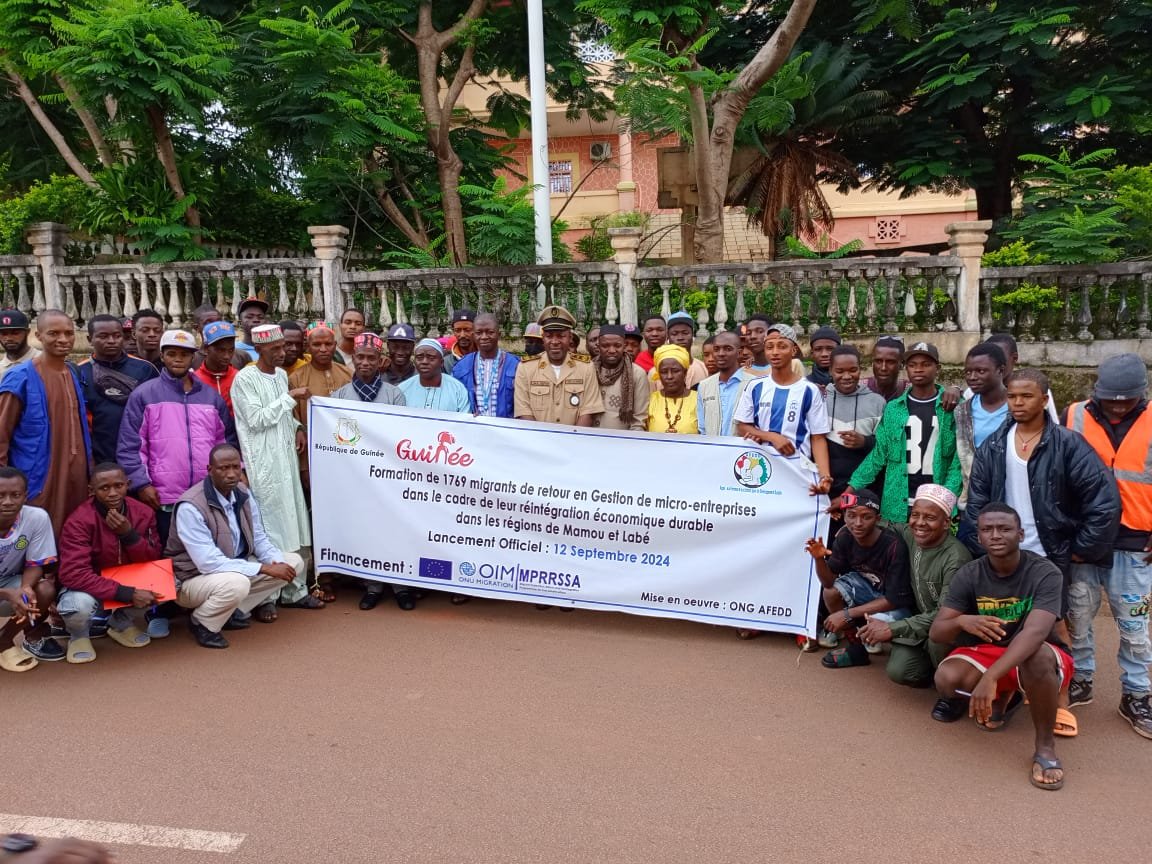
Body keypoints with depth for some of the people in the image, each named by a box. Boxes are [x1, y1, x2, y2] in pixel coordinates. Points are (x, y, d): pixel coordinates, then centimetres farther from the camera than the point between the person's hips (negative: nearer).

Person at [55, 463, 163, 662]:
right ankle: (79, 635, 2)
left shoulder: (143, 513, -11)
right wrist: (128, 594, -37)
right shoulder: (79, 521, -23)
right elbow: (73, 574, -31)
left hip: (130, 582, 4)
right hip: (90, 587, -4)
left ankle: (121, 622, 8)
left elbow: (154, 561, -10)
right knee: (80, 604, -37)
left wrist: (129, 534, -29)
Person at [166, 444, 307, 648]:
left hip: (235, 567, 8)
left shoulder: (243, 493, -4)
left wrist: (277, 563, -19)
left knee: (293, 563, -2)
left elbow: (259, 538, 3)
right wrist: (265, 568, -31)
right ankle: (202, 623, -6)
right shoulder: (190, 507, -27)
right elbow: (209, 563, -32)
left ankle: (233, 611, 2)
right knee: (236, 583, -38)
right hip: (193, 578, -8)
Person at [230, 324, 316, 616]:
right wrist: (289, 398, -14)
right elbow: (256, 419, -15)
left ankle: (294, 589, 20)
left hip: (286, 457, 7)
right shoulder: (245, 379, -9)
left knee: (292, 523, 10)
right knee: (266, 527, -3)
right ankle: (264, 597, 6)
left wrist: (297, 427, 5)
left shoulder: (281, 374, 13)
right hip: (262, 463, -7)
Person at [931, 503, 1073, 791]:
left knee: (1037, 655, -39)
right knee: (947, 679, -28)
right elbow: (936, 632, -13)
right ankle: (1004, 697, 7)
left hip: (1039, 659, -3)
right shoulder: (968, 575, -11)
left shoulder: (1045, 573, -21)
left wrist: (990, 677, -49)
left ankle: (1045, 743, -16)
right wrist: (961, 621, -38)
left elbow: (1034, 632, -36)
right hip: (987, 653, 4)